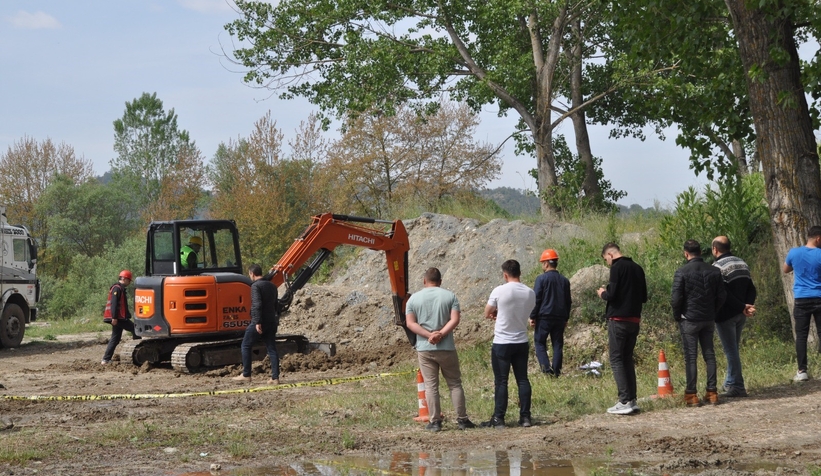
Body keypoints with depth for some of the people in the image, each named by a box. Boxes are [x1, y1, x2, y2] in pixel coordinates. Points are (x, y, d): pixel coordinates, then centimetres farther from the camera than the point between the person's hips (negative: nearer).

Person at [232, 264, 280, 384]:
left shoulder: (256, 286, -11)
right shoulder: (272, 286, 14)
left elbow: (257, 305, -21)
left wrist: (257, 322, -23)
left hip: (258, 323, -7)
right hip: (271, 322, 7)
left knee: (246, 346, 7)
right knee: (272, 349, 5)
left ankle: (246, 375, 8)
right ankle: (275, 377, 0)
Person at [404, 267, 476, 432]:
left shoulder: (414, 298, 3)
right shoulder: (450, 296, 2)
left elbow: (410, 323, -6)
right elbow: (455, 319, -9)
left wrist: (428, 335, -12)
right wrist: (441, 334, -14)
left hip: (424, 348, 0)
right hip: (446, 347, 0)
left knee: (431, 385, 3)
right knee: (455, 383, 8)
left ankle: (435, 421, 2)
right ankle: (462, 419, 7)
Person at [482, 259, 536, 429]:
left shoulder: (499, 291, -13)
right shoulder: (530, 293, 1)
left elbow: (487, 314, -2)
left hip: (502, 343, -4)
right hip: (522, 343, 4)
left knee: (501, 381, 0)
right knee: (523, 380, 10)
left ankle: (499, 419, 0)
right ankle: (525, 417, 10)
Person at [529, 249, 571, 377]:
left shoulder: (541, 278, -9)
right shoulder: (564, 280, 9)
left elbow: (536, 299, -10)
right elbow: (568, 301, 14)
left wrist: (532, 316, -4)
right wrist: (566, 318, 21)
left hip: (544, 317, -5)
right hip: (560, 317, 5)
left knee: (539, 343, 4)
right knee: (557, 344, 9)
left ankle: (546, 367, -12)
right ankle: (556, 371, 7)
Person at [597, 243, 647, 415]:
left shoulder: (617, 267, -11)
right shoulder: (637, 268, 12)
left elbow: (611, 295, -17)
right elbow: (644, 297, 15)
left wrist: (602, 293, 3)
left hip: (618, 320, -7)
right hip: (635, 320, 7)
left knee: (616, 360, -4)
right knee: (628, 359, 14)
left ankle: (625, 402, -11)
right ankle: (632, 400, 11)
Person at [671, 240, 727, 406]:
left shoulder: (681, 272, -12)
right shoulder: (714, 271, 3)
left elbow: (676, 299, -14)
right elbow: (722, 296, 5)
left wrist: (677, 316, 1)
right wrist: (712, 312, 15)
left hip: (689, 320, -4)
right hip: (708, 320, 4)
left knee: (691, 357, 0)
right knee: (709, 355, 11)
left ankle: (691, 394, 0)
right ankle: (712, 392, 11)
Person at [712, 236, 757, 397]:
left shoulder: (717, 267, -15)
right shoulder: (742, 263, 11)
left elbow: (723, 293, -22)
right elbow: (751, 288, 6)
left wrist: (742, 307, -19)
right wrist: (748, 306, -7)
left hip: (726, 315, -8)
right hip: (741, 316, 8)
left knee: (731, 351, -3)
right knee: (733, 349, 18)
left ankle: (736, 387, -1)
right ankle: (731, 383, 24)